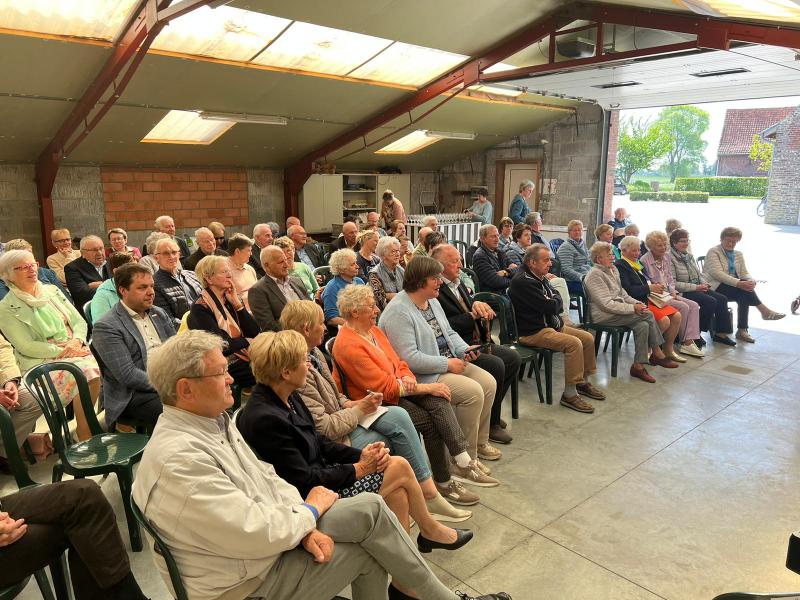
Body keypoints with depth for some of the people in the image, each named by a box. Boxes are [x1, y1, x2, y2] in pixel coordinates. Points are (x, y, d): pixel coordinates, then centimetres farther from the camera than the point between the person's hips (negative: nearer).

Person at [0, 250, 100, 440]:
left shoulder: (51, 290, 16)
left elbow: (79, 321, 13)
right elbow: (26, 347, -8)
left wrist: (76, 341, -8)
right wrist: (63, 352, -15)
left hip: (76, 351, 5)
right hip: (43, 361, -5)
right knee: (87, 371, -32)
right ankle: (85, 440, -23)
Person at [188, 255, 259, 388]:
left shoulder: (232, 299, 12)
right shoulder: (200, 308, -8)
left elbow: (254, 332, 3)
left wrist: (237, 303, -3)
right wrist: (247, 341, -2)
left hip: (245, 357, 6)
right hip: (230, 365, -6)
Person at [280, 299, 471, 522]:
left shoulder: (314, 353, 6)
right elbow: (324, 429, -23)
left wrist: (351, 404, 0)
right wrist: (360, 409, -12)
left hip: (341, 417, 8)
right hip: (334, 441, -8)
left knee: (398, 415, -10)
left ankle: (429, 493, -4)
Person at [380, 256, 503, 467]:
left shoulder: (432, 301, 11)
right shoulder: (398, 312, -20)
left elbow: (449, 333, 20)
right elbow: (409, 358, -26)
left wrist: (464, 349, 0)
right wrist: (448, 364, -21)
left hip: (450, 364, 10)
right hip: (423, 376, -10)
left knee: (488, 382, -3)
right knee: (473, 392, -23)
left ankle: (480, 442, 14)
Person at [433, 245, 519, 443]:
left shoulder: (459, 284, 16)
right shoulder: (436, 290, -15)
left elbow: (470, 305, 20)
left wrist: (477, 305, -4)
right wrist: (473, 315, -18)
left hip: (476, 343, 10)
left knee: (513, 357, 2)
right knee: (496, 365, -24)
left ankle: (491, 410, 15)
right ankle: (490, 423, -6)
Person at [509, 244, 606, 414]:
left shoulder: (540, 277, 14)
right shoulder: (523, 281, -19)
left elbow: (558, 303, 14)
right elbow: (550, 306, -21)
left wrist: (554, 301, -9)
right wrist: (556, 300, 1)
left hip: (551, 324, 11)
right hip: (532, 333, -10)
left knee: (588, 338, 8)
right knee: (573, 343, -26)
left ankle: (583, 382, 22)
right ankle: (569, 395, -18)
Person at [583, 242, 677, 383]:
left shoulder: (613, 270, 16)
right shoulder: (594, 275, -13)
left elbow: (623, 294, 21)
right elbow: (607, 304, -19)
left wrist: (637, 303, 1)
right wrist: (633, 308, -19)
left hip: (617, 311, 8)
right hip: (604, 316, -8)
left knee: (643, 325, -16)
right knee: (648, 315, -17)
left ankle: (638, 366, -9)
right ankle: (658, 355, -6)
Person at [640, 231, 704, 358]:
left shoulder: (666, 258, 14)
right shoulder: (644, 261, -11)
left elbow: (671, 278, 19)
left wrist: (673, 292, 0)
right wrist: (666, 294, -15)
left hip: (669, 294, 8)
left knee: (694, 305, -12)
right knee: (683, 307, -23)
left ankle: (689, 341, -19)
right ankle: (684, 342, -7)